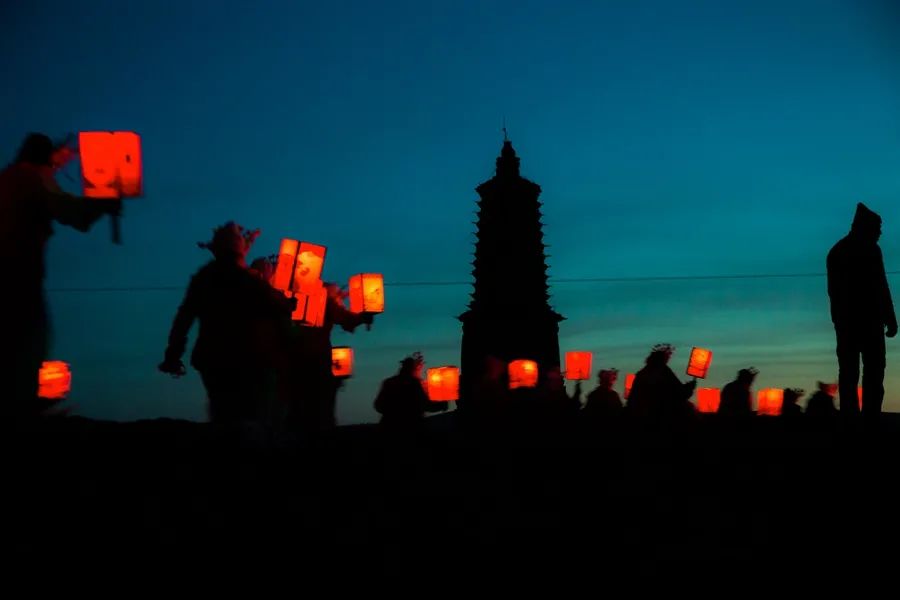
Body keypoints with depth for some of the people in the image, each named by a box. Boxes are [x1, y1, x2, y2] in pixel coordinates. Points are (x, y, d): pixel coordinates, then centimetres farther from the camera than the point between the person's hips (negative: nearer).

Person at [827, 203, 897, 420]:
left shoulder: (836, 251, 16)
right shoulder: (869, 249, -6)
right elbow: (880, 286, -12)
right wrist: (890, 318, -11)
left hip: (844, 318, 7)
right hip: (868, 318, -7)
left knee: (848, 371, 4)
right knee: (873, 370, -8)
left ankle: (849, 418, -2)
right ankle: (870, 416, -18)